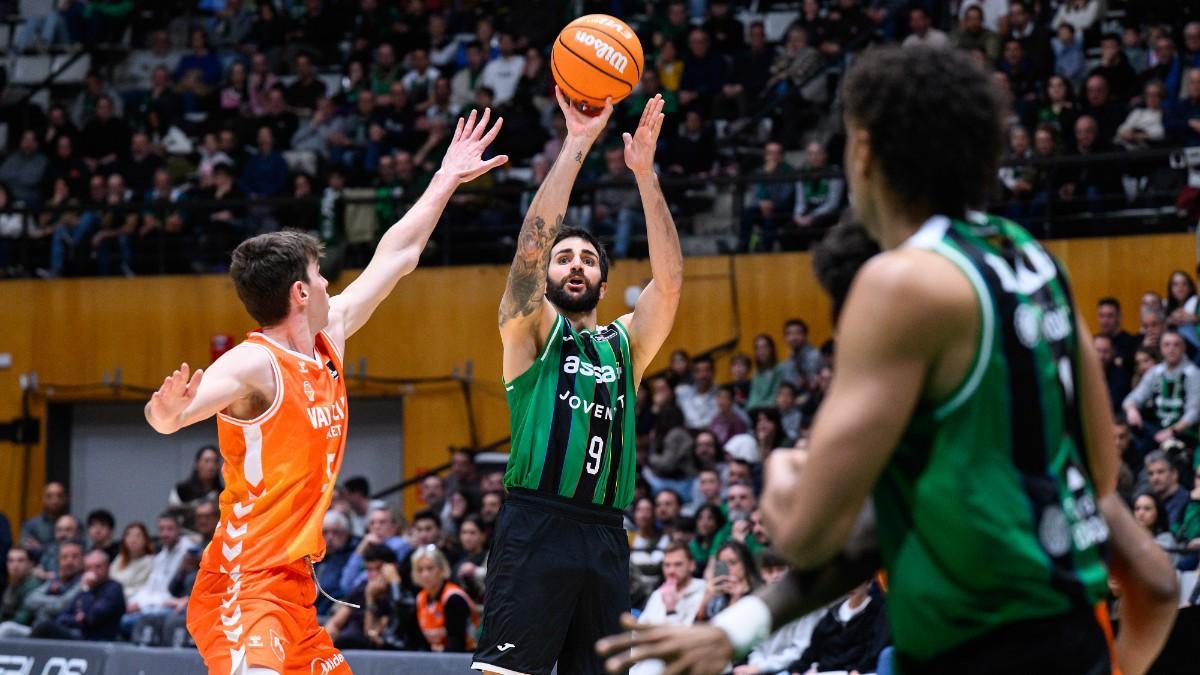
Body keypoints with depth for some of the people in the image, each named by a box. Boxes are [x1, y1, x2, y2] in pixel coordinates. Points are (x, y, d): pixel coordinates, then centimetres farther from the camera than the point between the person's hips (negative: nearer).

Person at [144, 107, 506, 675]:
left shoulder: (328, 341, 11)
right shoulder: (254, 364, -15)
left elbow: (396, 256, 23)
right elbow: (167, 417, -32)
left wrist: (447, 180, 29)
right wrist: (169, 408, -55)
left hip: (294, 588, 10)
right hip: (243, 589, -10)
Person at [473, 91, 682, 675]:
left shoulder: (624, 344, 19)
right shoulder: (530, 330, 9)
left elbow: (668, 279, 5)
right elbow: (533, 239, -6)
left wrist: (644, 172, -2)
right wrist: (577, 144, -9)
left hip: (604, 536, 5)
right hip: (536, 524, -5)